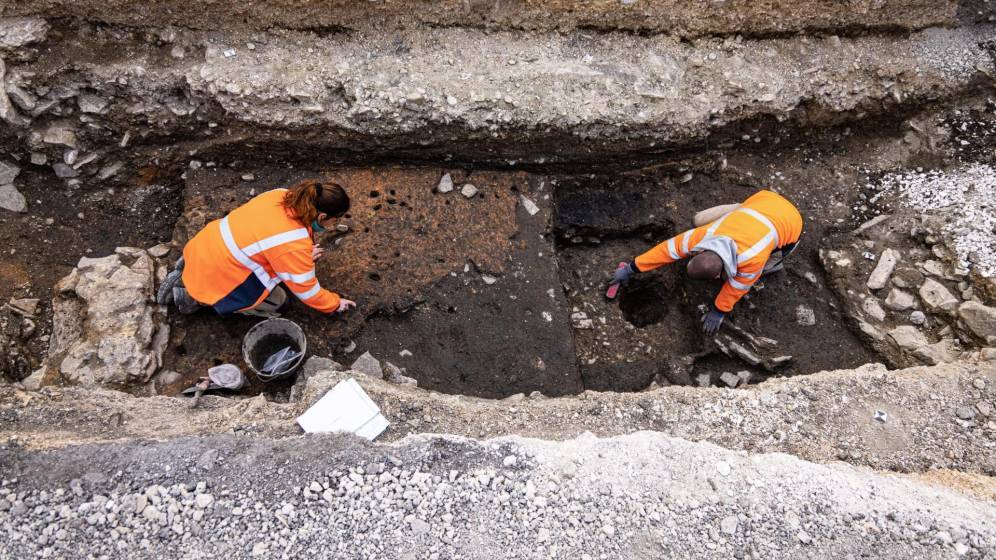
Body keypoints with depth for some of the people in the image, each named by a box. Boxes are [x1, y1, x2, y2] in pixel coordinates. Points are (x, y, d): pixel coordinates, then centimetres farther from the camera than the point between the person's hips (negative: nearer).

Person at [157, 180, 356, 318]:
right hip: (217, 273, -8)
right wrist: (336, 304, 0)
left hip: (207, 244, 8)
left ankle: (190, 268, 20)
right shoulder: (295, 246, -28)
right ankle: (195, 298, 5)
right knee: (276, 301, 4)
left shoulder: (283, 195, -8)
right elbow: (306, 290, -15)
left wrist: (303, 256, 13)